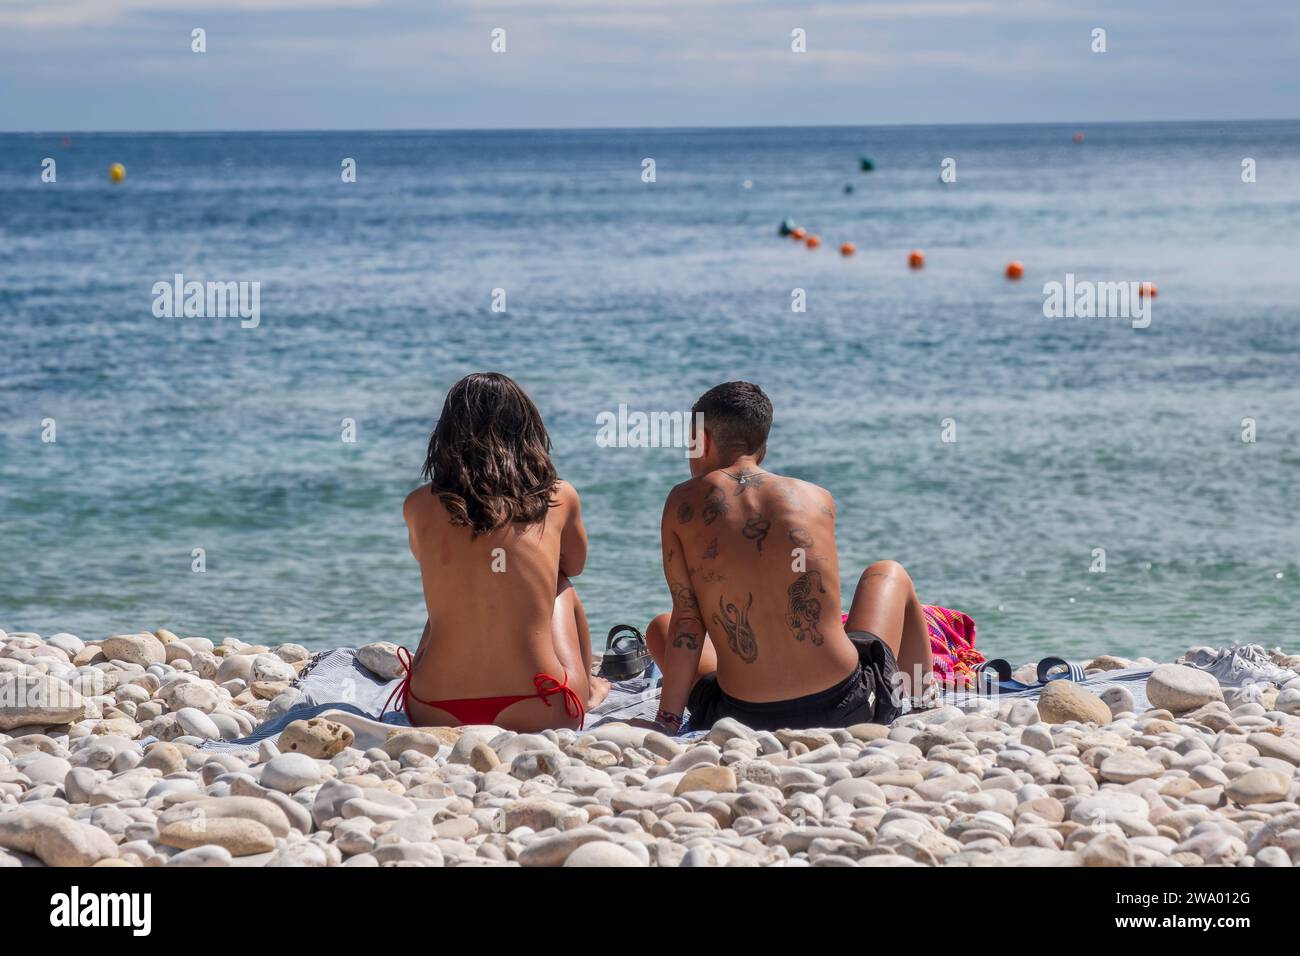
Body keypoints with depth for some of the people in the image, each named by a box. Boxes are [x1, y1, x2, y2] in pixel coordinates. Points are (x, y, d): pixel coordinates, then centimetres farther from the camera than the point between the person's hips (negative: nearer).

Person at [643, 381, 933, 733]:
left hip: (745, 717, -1)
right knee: (889, 574, 34)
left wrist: (666, 721, 2)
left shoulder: (684, 503, -1)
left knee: (660, 627, 31)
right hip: (846, 709, 1)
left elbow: (686, 624, -3)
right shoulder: (819, 499, 4)